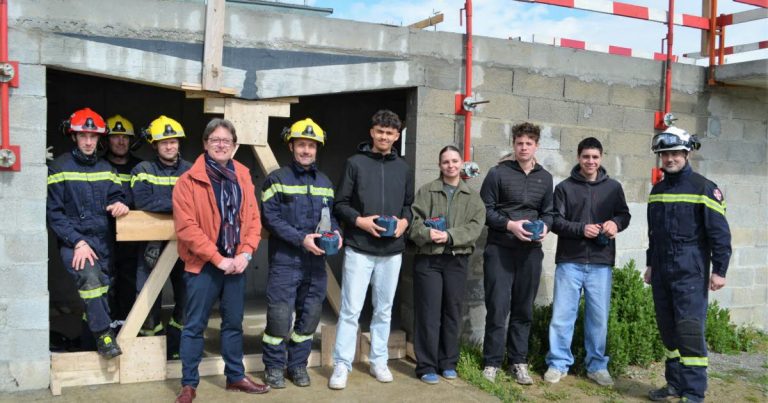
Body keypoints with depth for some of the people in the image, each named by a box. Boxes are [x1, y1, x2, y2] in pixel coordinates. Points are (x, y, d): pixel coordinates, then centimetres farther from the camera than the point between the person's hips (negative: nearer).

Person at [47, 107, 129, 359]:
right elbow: (54, 212, -4)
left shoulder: (105, 168, 14)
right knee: (90, 277, -27)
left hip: (102, 240, 5)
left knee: (102, 285, 6)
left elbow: (116, 196, 15)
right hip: (73, 241, -5)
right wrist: (78, 242, -14)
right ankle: (104, 334, -21)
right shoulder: (59, 168, -1)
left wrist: (120, 203, -12)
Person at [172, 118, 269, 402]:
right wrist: (218, 259, -16)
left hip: (236, 263, 5)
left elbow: (253, 219, 8)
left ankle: (235, 377, 28)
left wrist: (245, 253, -6)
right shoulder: (189, 181, -8)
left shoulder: (243, 177, 8)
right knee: (195, 326, 4)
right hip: (203, 264, -4)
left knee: (234, 323, 15)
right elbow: (186, 227, -14)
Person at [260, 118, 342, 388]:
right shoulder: (277, 179, -2)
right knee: (280, 316, -2)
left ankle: (298, 364, 26)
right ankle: (274, 367, 16)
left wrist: (335, 232, -6)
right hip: (285, 260, -5)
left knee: (310, 315, 10)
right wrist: (301, 238, -19)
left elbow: (331, 214, 16)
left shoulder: (325, 182, 14)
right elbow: (270, 217, -11)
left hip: (316, 262, 5)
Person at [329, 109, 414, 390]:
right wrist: (360, 221, -16)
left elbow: (410, 204, 16)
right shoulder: (355, 163, 0)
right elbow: (340, 204, -1)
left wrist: (404, 221, -4)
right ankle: (342, 365, 8)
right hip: (359, 249, -3)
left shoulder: (403, 168, 11)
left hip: (392, 251, 4)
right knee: (350, 310, -2)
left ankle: (379, 361, 25)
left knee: (384, 310, 13)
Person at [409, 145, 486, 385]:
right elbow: (414, 221, -5)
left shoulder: (473, 197, 10)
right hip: (428, 259, -2)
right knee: (428, 312, -1)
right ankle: (426, 366, 7)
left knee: (452, 311, 9)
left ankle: (448, 363, 22)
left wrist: (450, 236, -18)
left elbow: (476, 226, -4)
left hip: (457, 261, 2)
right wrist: (427, 233, -25)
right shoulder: (426, 191, 5)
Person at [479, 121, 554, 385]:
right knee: (497, 308, -2)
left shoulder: (545, 178, 12)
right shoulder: (498, 173, -2)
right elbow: (485, 210, -5)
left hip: (531, 251, 4)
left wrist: (545, 226, -6)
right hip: (500, 250, -4)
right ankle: (492, 362, 8)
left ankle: (518, 362, 19)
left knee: (524, 310, 9)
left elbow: (548, 212, 16)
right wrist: (509, 225, -17)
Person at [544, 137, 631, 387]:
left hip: (601, 263, 2)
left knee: (599, 317, 7)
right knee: (562, 315, 2)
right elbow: (555, 221, -1)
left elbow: (624, 214, 15)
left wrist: (616, 223, -8)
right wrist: (581, 229, -17)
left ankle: (597, 365, 20)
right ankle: (558, 364, 13)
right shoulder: (565, 187, 3)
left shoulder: (613, 187, 9)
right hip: (570, 261, -1)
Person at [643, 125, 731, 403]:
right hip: (661, 273, 6)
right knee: (668, 330, 11)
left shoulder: (704, 188, -6)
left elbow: (720, 232, -9)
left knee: (690, 330, -8)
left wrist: (719, 270, -12)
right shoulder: (657, 190, 13)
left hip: (690, 273, -6)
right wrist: (650, 265, 21)